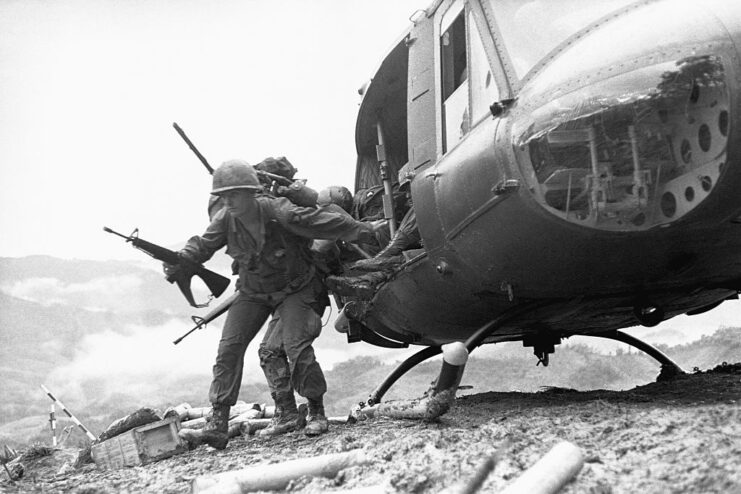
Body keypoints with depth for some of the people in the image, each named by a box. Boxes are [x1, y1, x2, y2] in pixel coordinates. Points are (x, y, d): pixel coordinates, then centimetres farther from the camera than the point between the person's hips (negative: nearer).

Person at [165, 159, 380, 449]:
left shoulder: (279, 213, -27)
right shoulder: (225, 220, -14)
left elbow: (323, 222, -25)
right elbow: (203, 245, -11)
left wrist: (368, 231, -23)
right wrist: (179, 260, -33)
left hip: (294, 289, -4)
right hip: (253, 292, 5)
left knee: (295, 346, -19)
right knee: (229, 347, -6)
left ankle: (317, 411, 4)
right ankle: (219, 420, -2)